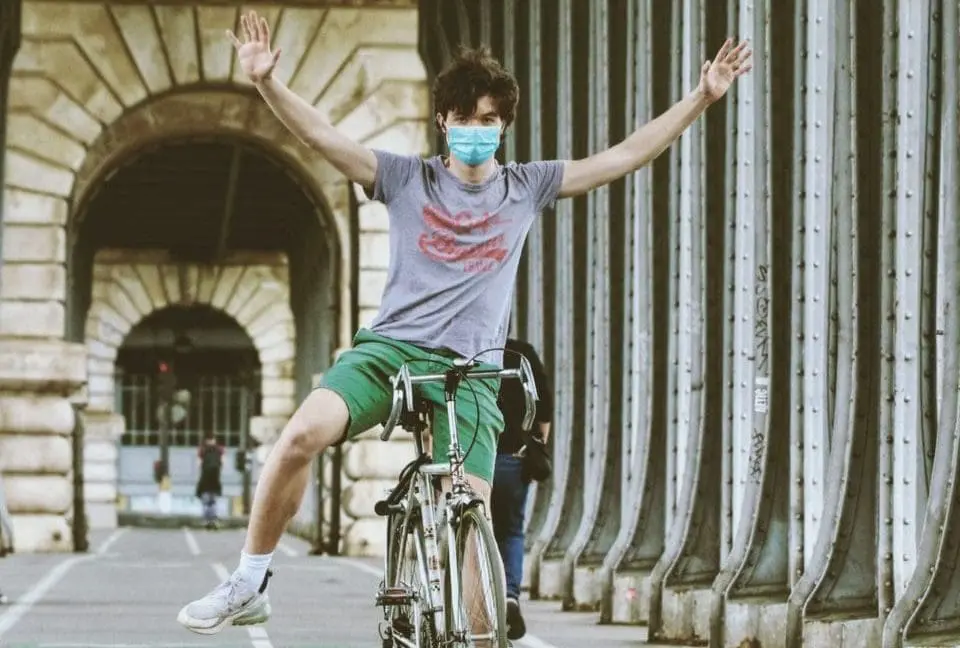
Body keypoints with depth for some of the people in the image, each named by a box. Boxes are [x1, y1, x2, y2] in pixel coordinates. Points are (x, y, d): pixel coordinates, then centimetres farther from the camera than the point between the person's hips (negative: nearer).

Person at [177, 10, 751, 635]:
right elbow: (323, 135, -5)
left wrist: (701, 98, 4)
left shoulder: (527, 187, 11)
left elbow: (625, 155, 10)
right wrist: (267, 82, -22)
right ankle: (249, 585, -14)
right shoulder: (409, 179, 6)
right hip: (388, 348, -1)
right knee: (302, 433, -26)